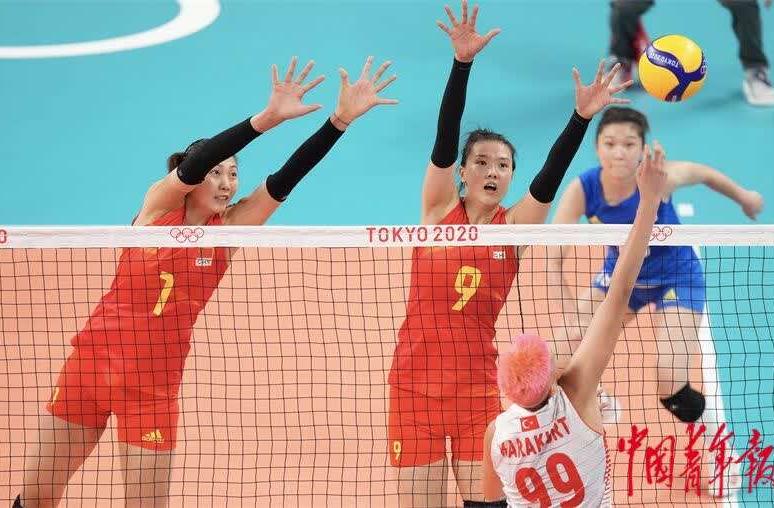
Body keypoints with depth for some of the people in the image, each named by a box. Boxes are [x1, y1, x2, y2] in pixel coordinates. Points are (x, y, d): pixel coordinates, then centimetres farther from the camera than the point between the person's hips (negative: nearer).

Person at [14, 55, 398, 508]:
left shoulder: (230, 228, -1)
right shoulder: (160, 204, -6)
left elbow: (285, 178, -11)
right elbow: (192, 164, -25)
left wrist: (341, 119, -23)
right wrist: (267, 118, -38)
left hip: (155, 385, 1)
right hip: (93, 360, -1)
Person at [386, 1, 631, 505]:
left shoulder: (514, 226, 2)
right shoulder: (440, 208, -1)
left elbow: (551, 175, -13)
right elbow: (445, 137, -12)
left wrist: (581, 117, -28)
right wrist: (462, 62, -24)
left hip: (477, 385, 1)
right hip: (416, 382, -1)